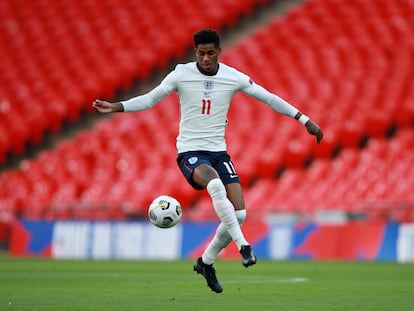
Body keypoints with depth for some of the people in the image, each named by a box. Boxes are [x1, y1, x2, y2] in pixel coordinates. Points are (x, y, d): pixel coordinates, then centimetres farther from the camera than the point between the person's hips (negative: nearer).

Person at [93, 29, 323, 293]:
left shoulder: (234, 77, 0)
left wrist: (305, 121, 7)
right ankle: (243, 246, -33)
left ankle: (206, 262, 14)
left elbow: (269, 99, 7)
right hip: (190, 152, -3)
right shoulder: (181, 74, -5)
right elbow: (150, 99, 1)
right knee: (215, 185, -37)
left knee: (239, 213, -9)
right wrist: (116, 107, -14)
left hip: (219, 151, 4)